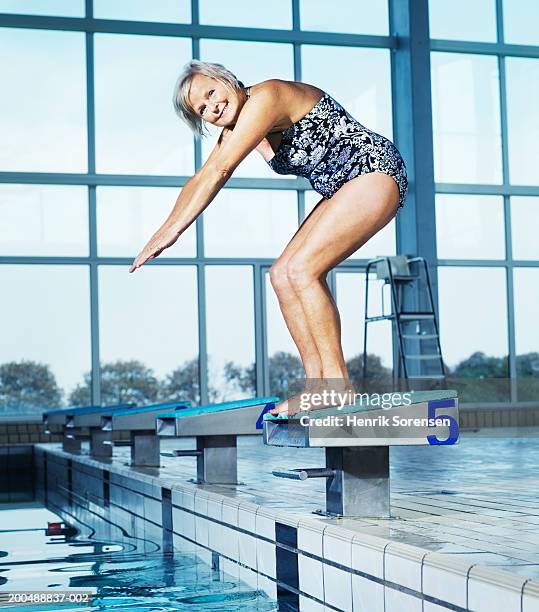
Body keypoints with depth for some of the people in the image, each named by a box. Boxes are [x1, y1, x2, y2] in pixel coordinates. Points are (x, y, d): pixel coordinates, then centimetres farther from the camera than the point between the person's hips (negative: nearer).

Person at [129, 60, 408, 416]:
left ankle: (338, 384, -16)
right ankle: (319, 385, 1)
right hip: (343, 190, 10)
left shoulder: (265, 97, -20)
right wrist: (165, 227, 8)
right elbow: (200, 179, 14)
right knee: (282, 275, 1)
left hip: (377, 171, -10)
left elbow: (218, 172, -24)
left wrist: (175, 228, -24)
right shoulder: (234, 128, 9)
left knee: (302, 269, -21)